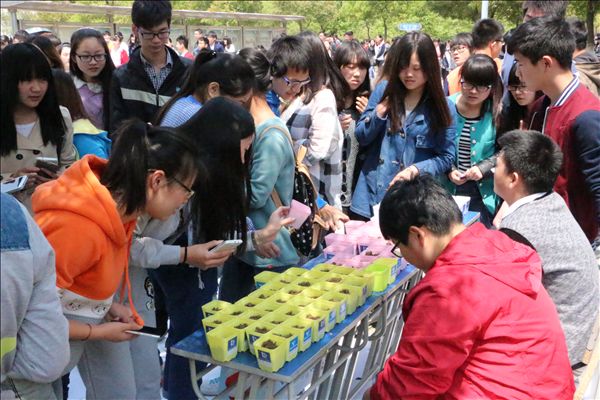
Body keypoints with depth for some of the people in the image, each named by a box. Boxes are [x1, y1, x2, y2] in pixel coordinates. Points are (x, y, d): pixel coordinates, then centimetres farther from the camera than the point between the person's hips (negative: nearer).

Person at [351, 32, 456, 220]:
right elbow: (361, 138, 3)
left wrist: (416, 169, -18)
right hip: (372, 195, 2)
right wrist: (379, 113, -14)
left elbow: (447, 157, -1)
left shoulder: (441, 107, -2)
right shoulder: (384, 90, 2)